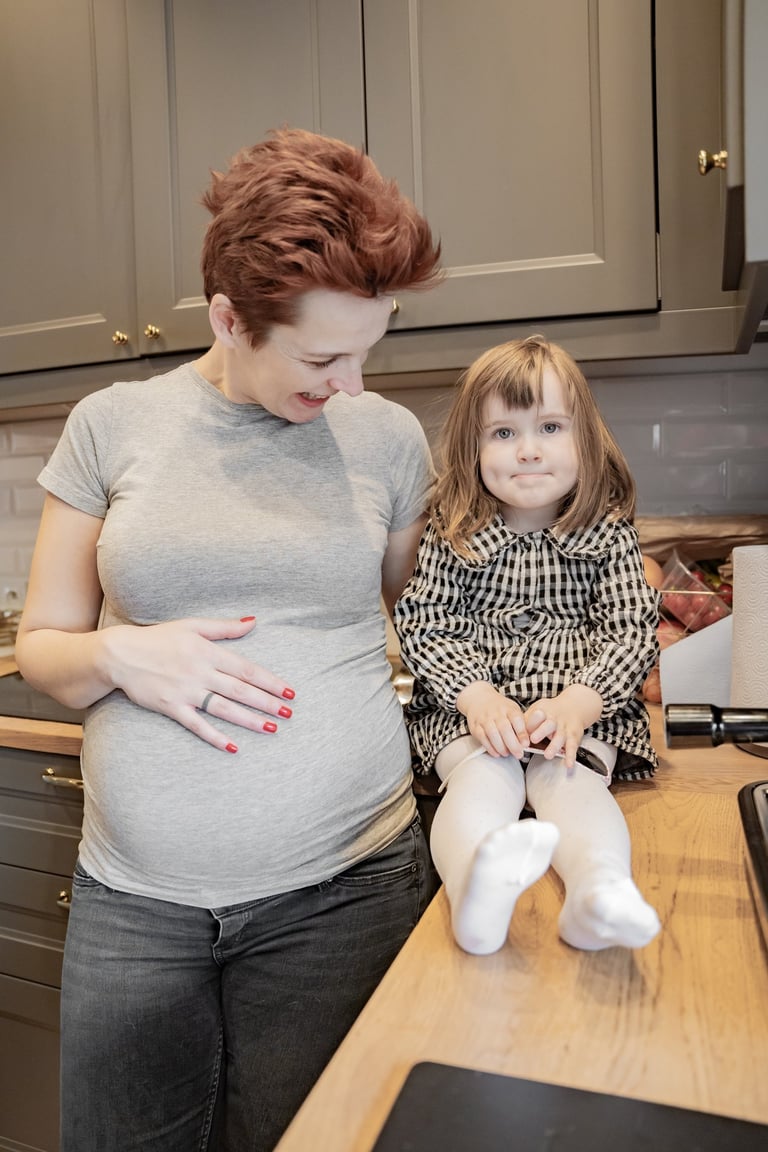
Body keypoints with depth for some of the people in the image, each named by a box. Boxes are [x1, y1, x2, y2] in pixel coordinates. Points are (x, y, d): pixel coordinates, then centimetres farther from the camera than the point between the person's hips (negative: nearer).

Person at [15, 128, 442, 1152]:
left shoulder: (389, 437, 1)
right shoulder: (112, 425, 0)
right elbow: (41, 646, 5)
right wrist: (121, 656, -15)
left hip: (341, 887, 0)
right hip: (131, 898, 1)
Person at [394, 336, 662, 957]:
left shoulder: (608, 533, 5)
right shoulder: (451, 535, 3)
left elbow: (632, 632, -2)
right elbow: (423, 625, -2)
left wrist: (574, 705, -20)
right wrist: (479, 697, -19)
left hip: (583, 711, 1)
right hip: (467, 708, -1)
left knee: (567, 777, -28)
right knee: (482, 774, -29)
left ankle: (598, 891, -51)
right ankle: (476, 886, -55)